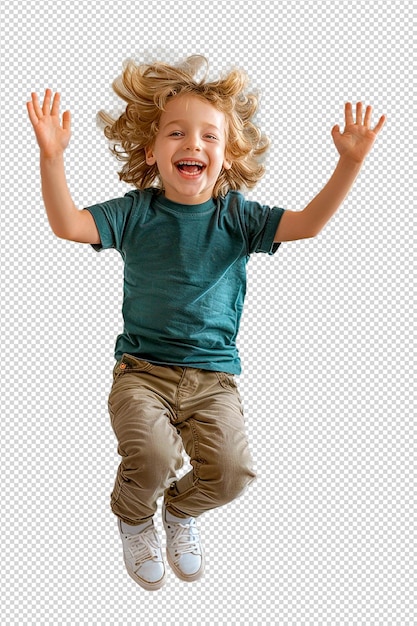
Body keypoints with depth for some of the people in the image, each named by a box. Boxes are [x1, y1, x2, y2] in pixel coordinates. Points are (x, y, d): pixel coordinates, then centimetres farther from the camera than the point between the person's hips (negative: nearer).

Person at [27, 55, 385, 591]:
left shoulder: (237, 215, 1)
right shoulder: (135, 212, -2)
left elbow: (307, 223, -10)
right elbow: (68, 224, -14)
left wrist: (350, 162, -23)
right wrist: (51, 157, -29)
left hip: (212, 377, 1)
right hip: (142, 369, -1)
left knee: (230, 470, -19)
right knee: (151, 456, -27)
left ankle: (181, 508, 20)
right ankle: (134, 518, 12)